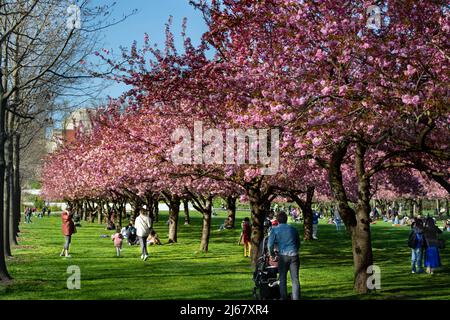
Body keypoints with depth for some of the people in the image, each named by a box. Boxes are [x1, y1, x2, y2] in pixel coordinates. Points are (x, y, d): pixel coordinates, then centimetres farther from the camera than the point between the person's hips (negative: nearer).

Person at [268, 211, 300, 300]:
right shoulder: (293, 229, 13)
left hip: (283, 256, -2)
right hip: (294, 255, 2)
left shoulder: (275, 230, 3)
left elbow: (270, 244, -4)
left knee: (283, 278, 9)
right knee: (295, 279, 2)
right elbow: (298, 243, 21)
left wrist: (272, 254, 9)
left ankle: (283, 297, 9)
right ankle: (296, 298, -2)